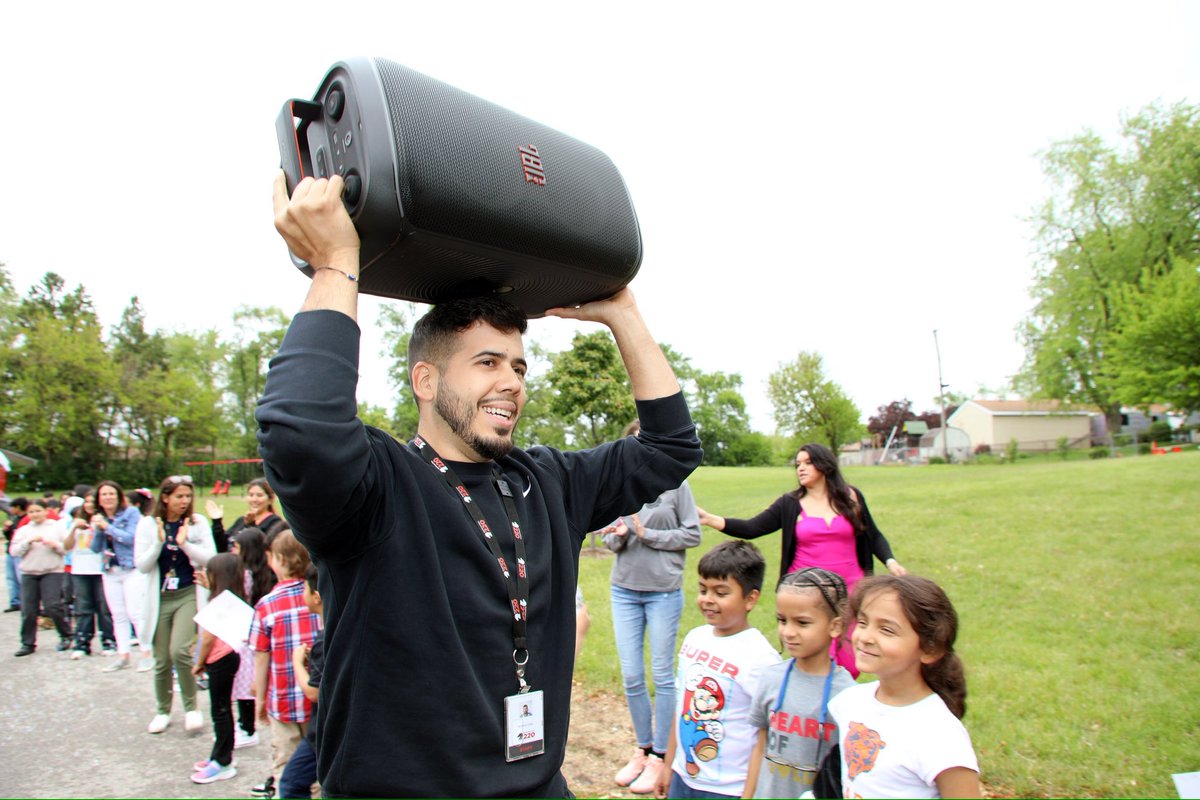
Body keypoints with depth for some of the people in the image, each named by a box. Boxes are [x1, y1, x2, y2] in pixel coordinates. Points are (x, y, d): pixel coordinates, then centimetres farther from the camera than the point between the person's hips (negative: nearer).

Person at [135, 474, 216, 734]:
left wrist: (185, 544, -19)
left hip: (189, 595, -2)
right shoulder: (148, 524, 1)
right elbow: (142, 565, -5)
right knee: (162, 660, 9)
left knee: (179, 651, -18)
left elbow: (210, 558, -6)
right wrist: (159, 542, -19)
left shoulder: (198, 522, 1)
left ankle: (191, 707, 2)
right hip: (159, 598, 2)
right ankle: (163, 711, 30)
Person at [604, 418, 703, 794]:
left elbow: (693, 534, -5)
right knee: (631, 677, 10)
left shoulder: (676, 484, -7)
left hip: (664, 591, -3)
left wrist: (648, 534, -14)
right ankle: (642, 749, 29)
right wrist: (618, 536, -14)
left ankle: (659, 756, 23)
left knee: (662, 675, 8)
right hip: (624, 591, 3)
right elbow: (610, 540, 9)